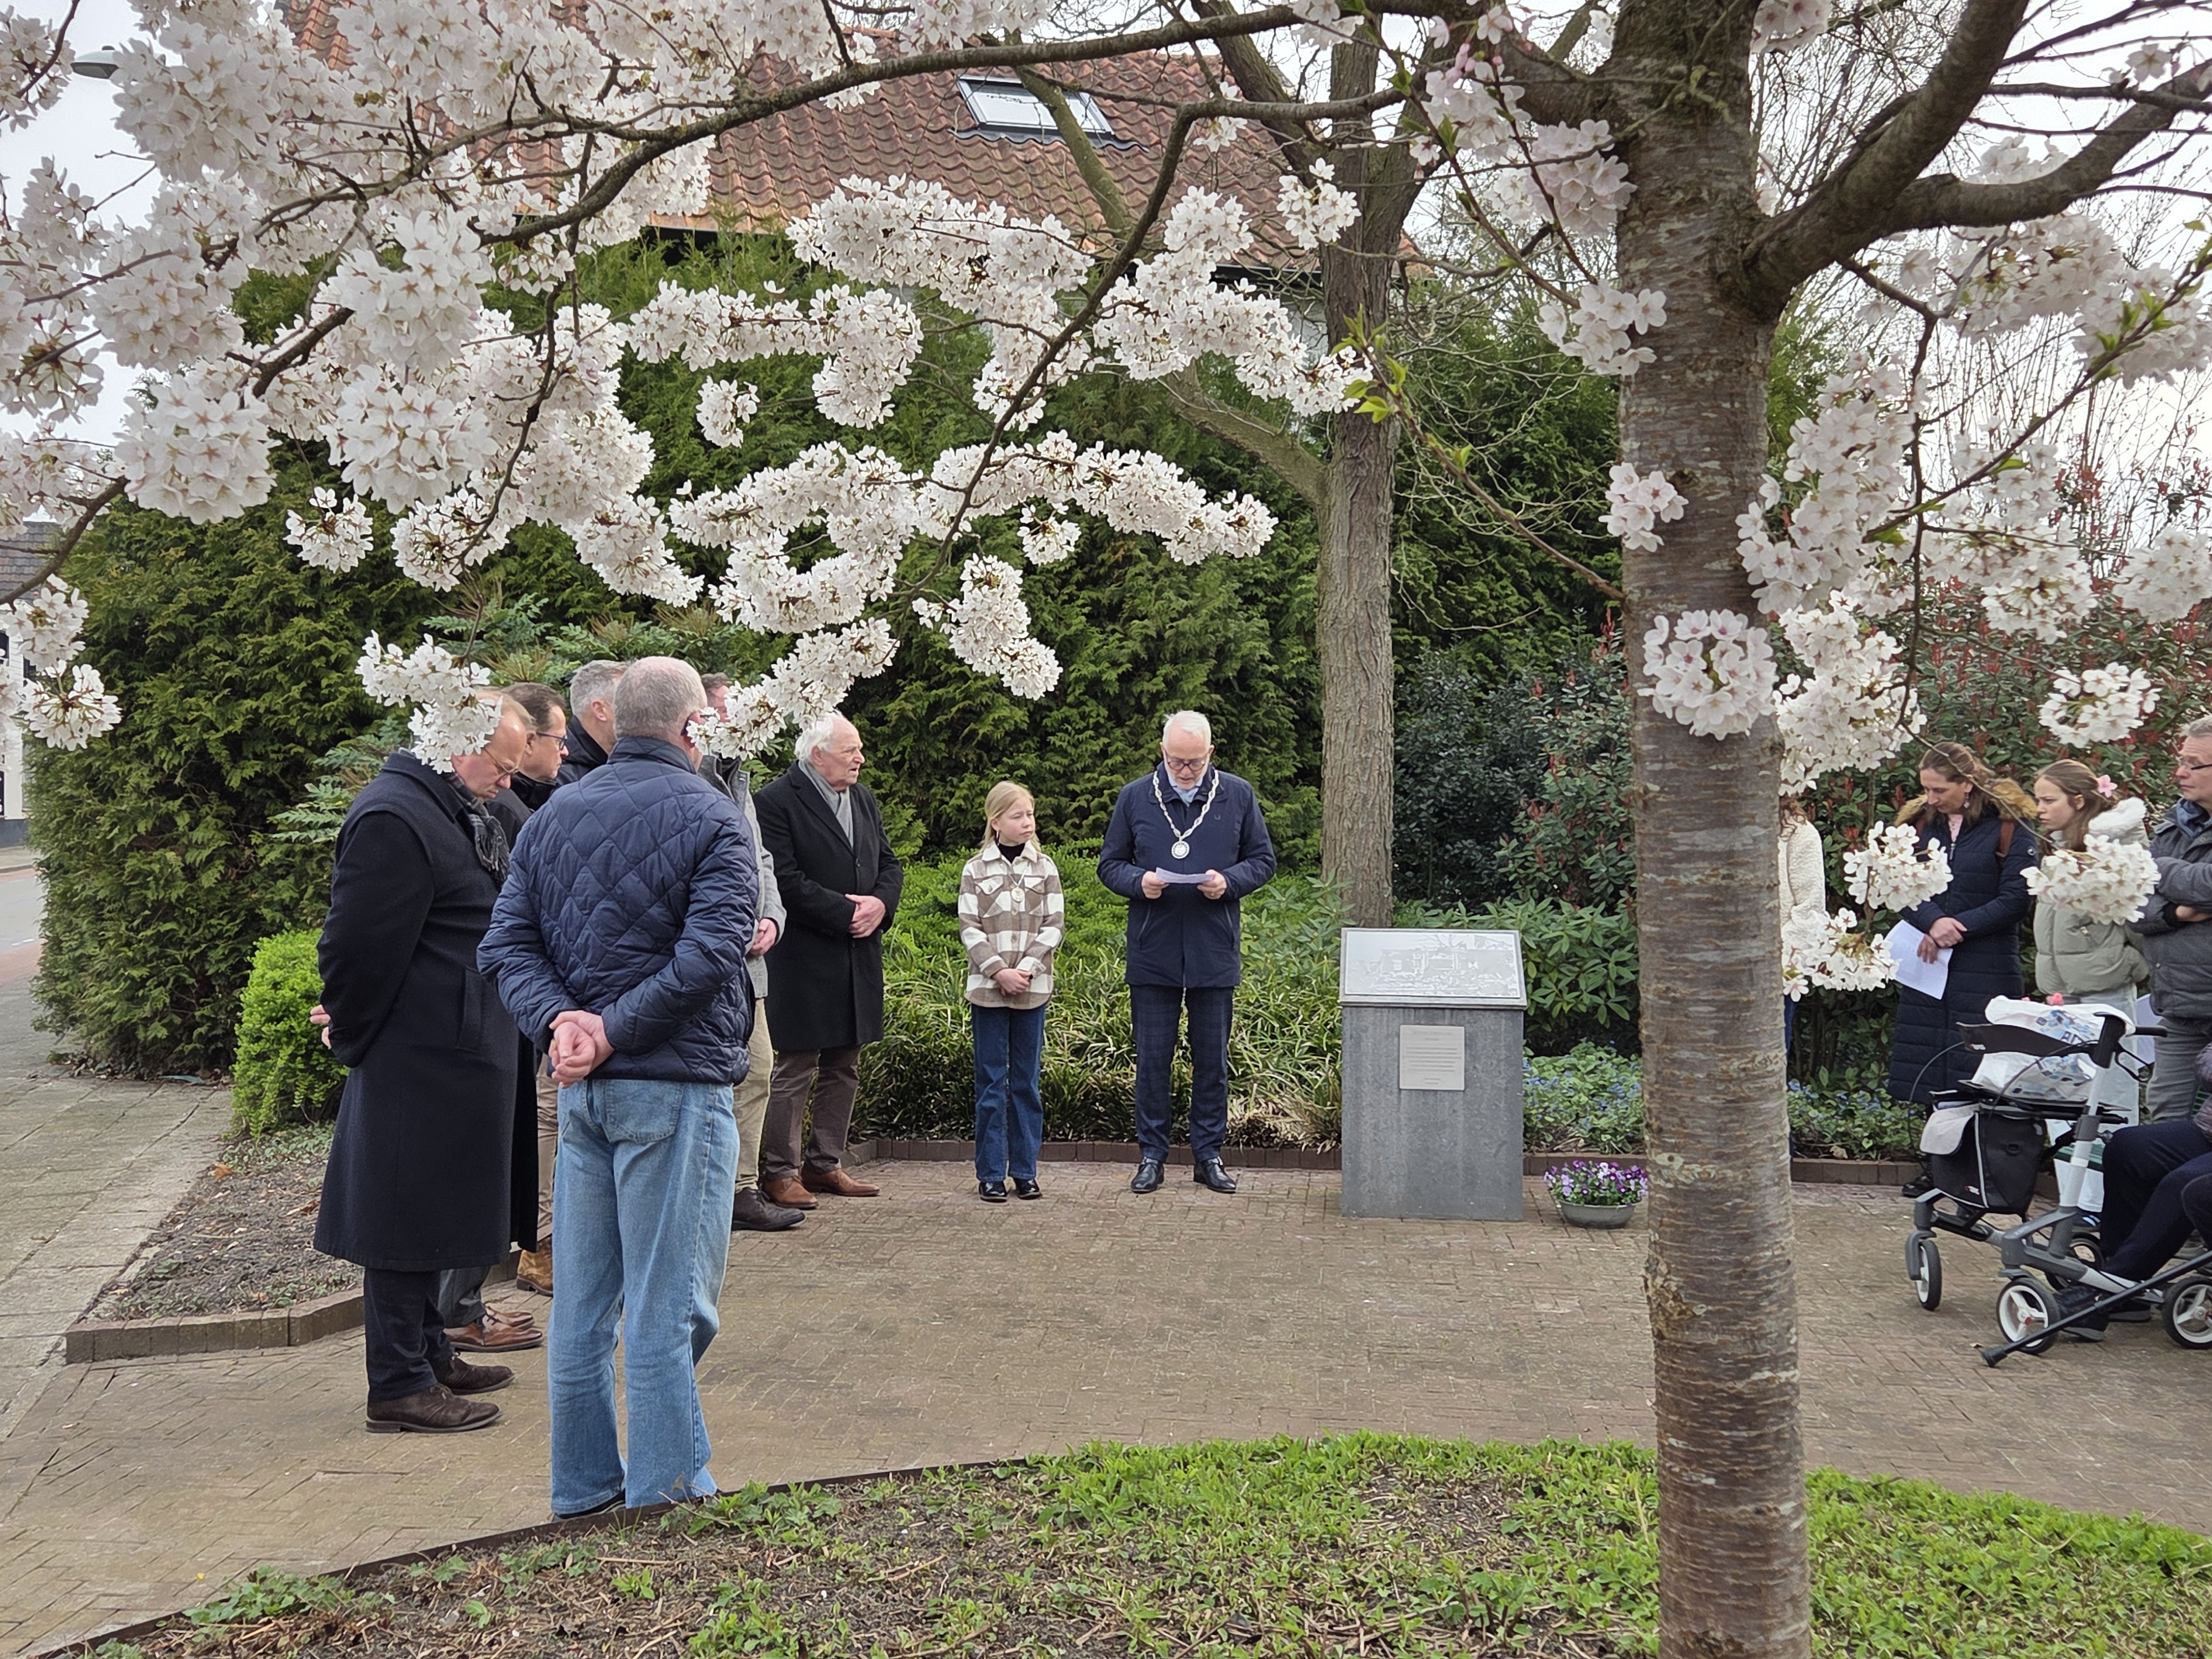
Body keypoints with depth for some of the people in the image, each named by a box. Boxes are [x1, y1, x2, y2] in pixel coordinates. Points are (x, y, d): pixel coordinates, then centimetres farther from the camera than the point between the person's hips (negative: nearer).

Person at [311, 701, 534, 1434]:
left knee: (434, 1209, 18)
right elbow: (358, 945, -20)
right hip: (417, 1061, -10)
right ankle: (398, 1387, 9)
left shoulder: (458, 814, 13)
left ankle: (430, 1353, 31)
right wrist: (352, 1035, -8)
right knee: (406, 1212, -1)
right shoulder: (393, 819, -20)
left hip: (456, 1053, 10)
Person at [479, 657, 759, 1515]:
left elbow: (507, 944, 4)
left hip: (581, 1088, 6)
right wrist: (614, 1030, -16)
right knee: (666, 1302, 1)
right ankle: (665, 1493, 9)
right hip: (675, 1085, -6)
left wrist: (559, 1021, -8)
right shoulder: (710, 818, -9)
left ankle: (584, 1481, 23)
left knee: (581, 1299, 13)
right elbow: (708, 955, -20)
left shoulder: (552, 815, 11)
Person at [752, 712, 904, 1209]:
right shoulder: (776, 802, -11)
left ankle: (825, 1164, 24)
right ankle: (778, 1172, 7)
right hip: (803, 959, -8)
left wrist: (881, 903, -4)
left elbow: (890, 864, 16)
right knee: (794, 1068, -3)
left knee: (844, 1067, 13)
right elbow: (785, 880, -18)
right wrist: (845, 911, -17)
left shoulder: (864, 800, 15)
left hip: (859, 956, 8)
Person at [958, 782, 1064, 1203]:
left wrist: (1027, 967, -12)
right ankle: (991, 1174, 7)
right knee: (991, 1081, 2)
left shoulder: (1045, 869, 6)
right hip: (987, 987, -1)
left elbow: (1054, 925, 1)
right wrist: (998, 971, -14)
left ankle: (1025, 1171, 13)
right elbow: (970, 928, -2)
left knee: (1027, 1081, 6)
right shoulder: (975, 870, 3)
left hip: (1032, 988, 1)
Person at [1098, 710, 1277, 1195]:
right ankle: (1151, 1155, 14)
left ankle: (1209, 1154, 18)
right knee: (1152, 1057, 4)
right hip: (1153, 950, 0)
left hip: (1214, 950, 0)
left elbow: (1263, 860, 9)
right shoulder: (1135, 798, 4)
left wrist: (1230, 881, -11)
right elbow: (1109, 864, 9)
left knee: (1212, 1058, 7)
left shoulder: (1238, 796, 4)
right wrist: (1138, 881, -12)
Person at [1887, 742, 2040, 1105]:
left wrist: (1956, 928, -14)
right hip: (1927, 964, 5)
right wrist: (1933, 922, -16)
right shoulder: (1921, 822, 11)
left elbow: (2015, 901, -8)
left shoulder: (2009, 826, -3)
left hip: (1986, 969, -5)